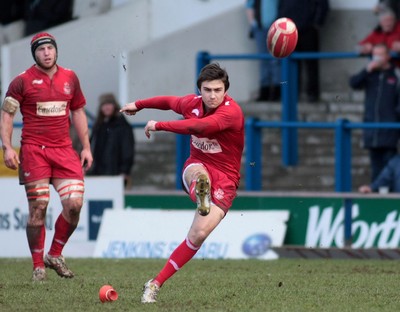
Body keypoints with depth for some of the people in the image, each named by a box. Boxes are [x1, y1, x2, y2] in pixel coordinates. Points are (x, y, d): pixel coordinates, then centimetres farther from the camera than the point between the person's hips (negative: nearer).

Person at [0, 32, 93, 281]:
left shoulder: (70, 78, 11)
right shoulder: (23, 81, -1)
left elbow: (78, 112, 20)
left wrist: (86, 147, 15)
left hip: (64, 150, 3)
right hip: (33, 150, -3)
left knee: (74, 204, -8)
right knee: (38, 208, -6)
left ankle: (55, 255, 11)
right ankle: (38, 266, 5)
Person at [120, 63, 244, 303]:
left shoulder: (232, 112, -22)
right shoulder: (192, 103, -2)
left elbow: (199, 126, -38)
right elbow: (170, 101, 23)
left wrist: (159, 125, -34)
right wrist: (139, 105, 38)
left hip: (225, 179, -4)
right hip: (197, 165, 4)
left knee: (199, 234, -15)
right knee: (199, 174, -37)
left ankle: (156, 284, -8)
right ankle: (201, 193, -72)